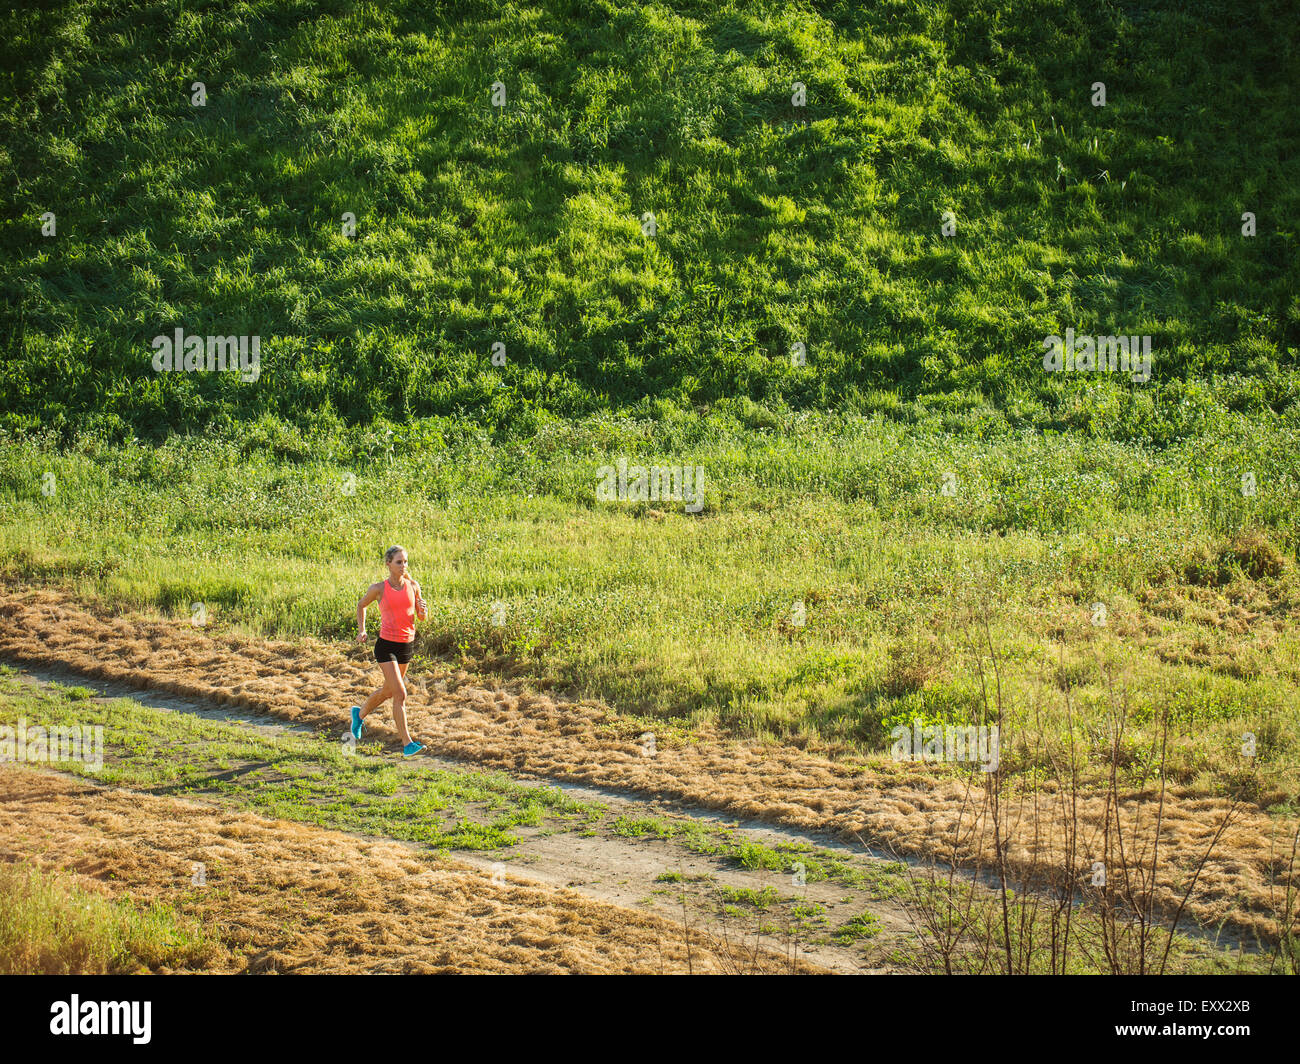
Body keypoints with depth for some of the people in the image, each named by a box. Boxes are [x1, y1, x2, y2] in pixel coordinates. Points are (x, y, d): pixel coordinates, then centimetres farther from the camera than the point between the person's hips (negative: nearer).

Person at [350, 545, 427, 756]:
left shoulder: (413, 586, 1)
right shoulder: (379, 588, -7)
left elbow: (421, 617, 9)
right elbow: (361, 605, 11)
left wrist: (423, 610, -14)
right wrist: (361, 630, 2)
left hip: (407, 644, 5)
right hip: (386, 645, -5)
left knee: (389, 691, 21)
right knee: (400, 695, -14)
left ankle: (360, 713, 49)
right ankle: (407, 744, -11)